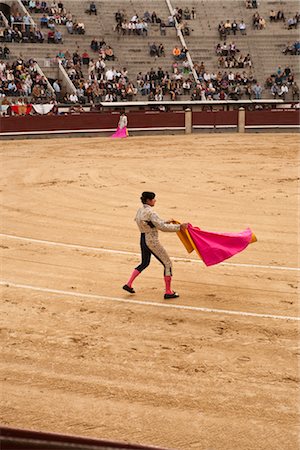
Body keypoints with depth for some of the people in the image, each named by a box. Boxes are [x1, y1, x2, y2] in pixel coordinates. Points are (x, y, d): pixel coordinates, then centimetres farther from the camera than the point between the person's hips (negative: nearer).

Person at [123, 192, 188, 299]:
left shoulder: (140, 211, 7)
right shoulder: (150, 213, -21)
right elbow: (162, 227, -22)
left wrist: (166, 222, 17)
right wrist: (179, 227, -18)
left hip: (143, 239, 9)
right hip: (152, 242, -9)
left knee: (144, 263, 27)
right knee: (167, 264, 2)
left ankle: (128, 284, 26)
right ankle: (168, 292, 5)